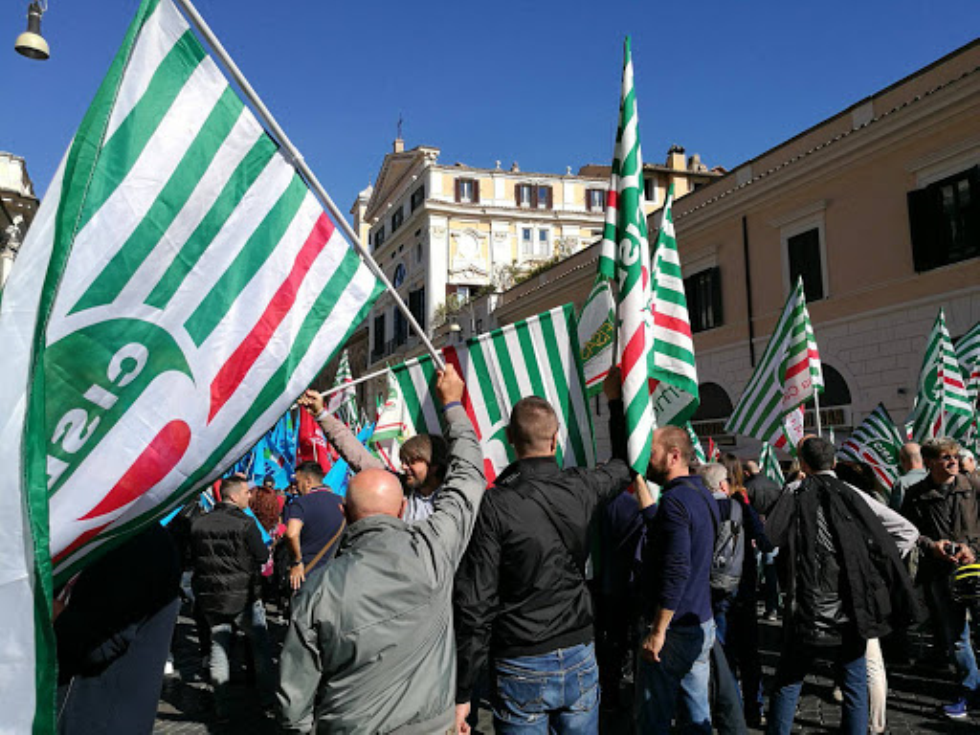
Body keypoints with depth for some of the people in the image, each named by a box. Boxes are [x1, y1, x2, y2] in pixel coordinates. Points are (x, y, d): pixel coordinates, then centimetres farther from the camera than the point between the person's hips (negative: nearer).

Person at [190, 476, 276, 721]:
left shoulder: (198, 523, 0)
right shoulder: (245, 523, -16)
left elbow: (193, 557, 10)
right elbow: (262, 556, -10)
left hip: (210, 597, 4)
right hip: (243, 597, -4)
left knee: (219, 648, 12)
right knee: (261, 646, 11)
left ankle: (221, 708, 15)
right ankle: (268, 701, 18)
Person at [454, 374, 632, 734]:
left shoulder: (493, 506, -17)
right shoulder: (580, 488, -5)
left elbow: (475, 605, -16)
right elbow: (626, 465, 19)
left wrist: (462, 693, -8)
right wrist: (616, 400, 31)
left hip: (521, 668, -3)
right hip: (580, 660, 4)